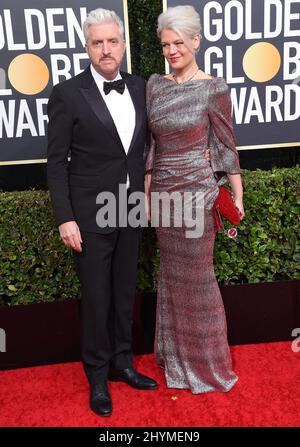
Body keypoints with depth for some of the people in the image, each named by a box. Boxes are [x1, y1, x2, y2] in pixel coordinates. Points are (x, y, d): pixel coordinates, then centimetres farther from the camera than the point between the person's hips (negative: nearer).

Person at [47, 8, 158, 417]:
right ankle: (98, 375, 27)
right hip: (90, 214, -4)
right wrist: (65, 219, -13)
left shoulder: (140, 88, 6)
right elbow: (57, 161, -8)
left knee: (125, 293, 15)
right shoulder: (68, 93, -7)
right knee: (96, 297, 6)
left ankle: (122, 363, 35)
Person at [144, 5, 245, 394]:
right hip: (163, 192, 5)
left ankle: (208, 361, 26)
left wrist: (237, 196, -3)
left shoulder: (213, 88, -7)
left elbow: (226, 145, -4)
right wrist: (147, 191, 9)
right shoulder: (155, 85, 7)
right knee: (172, 273, 15)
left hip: (197, 191, -5)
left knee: (196, 275, 4)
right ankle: (178, 353, 35)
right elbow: (150, 143, 9)